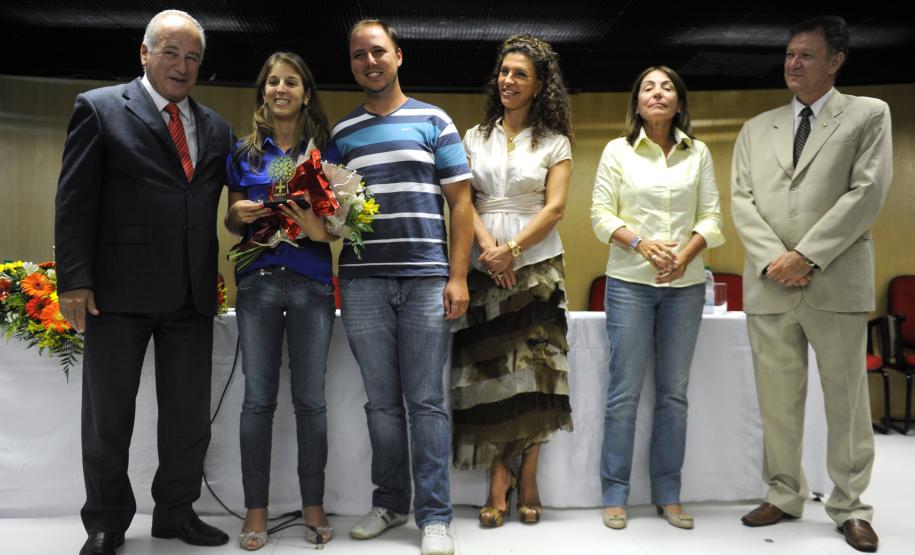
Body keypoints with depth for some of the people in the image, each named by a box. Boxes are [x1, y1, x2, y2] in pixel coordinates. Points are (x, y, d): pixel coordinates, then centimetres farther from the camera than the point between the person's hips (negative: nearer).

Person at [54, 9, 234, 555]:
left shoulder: (216, 127, 14)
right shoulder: (100, 107, 2)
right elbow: (75, 200, -4)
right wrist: (74, 280, -10)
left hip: (192, 292, 4)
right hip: (120, 287, -3)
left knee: (190, 413, 10)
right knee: (108, 411, 9)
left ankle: (177, 511, 27)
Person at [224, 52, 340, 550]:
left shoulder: (326, 150, 7)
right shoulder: (245, 152, 11)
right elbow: (231, 222, 15)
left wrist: (321, 228, -16)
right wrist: (240, 215, -7)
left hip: (312, 282, -1)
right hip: (258, 282, 1)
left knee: (310, 398, 3)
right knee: (258, 398, 3)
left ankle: (314, 505, 16)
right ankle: (256, 509, 14)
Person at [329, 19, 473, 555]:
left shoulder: (434, 121, 7)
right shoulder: (341, 132, 14)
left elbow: (460, 202, 2)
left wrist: (458, 276, -6)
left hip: (427, 281, -2)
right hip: (363, 283, 3)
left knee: (427, 402, 0)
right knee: (382, 402, 9)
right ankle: (390, 502, 23)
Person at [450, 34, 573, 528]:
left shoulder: (554, 141, 6)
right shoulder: (475, 138, 13)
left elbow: (555, 207, -3)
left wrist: (513, 249, -14)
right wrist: (486, 244, -12)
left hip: (536, 265, -2)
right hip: (483, 265, 2)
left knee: (534, 371, -2)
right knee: (487, 370, -1)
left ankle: (528, 480, 9)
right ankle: (499, 478, 7)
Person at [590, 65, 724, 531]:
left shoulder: (698, 152, 9)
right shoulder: (617, 150, 4)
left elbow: (711, 217, 5)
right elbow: (601, 214, -1)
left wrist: (685, 253, -12)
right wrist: (641, 244, -16)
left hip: (685, 284, 2)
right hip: (629, 281, -2)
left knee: (674, 391, 7)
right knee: (624, 390, -1)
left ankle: (668, 493, 18)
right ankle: (615, 494, 11)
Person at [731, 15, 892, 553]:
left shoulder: (869, 114, 6)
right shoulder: (757, 128, 15)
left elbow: (866, 193, -6)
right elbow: (742, 200, 6)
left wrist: (806, 256, -13)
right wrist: (772, 260, -9)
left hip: (836, 284, -3)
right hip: (769, 286, 3)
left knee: (846, 400, 6)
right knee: (778, 401, 9)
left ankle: (850, 507, 19)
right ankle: (784, 496, 23)